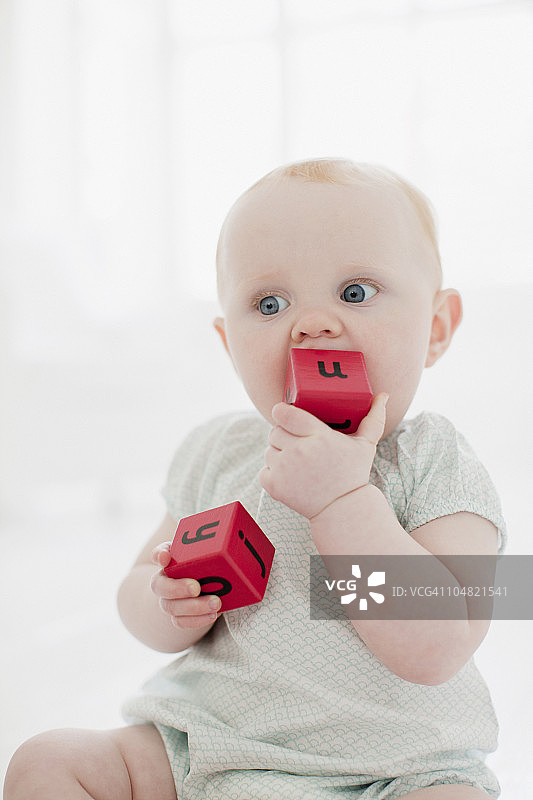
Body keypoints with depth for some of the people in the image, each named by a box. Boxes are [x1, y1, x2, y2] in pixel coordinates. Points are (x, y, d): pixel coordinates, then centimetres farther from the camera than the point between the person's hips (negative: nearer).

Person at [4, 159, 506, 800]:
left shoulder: (437, 469, -11)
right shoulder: (216, 454, 2)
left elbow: (437, 654, -23)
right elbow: (138, 596, 9)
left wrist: (344, 499, -28)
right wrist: (170, 605, -15)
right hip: (205, 745, 3)